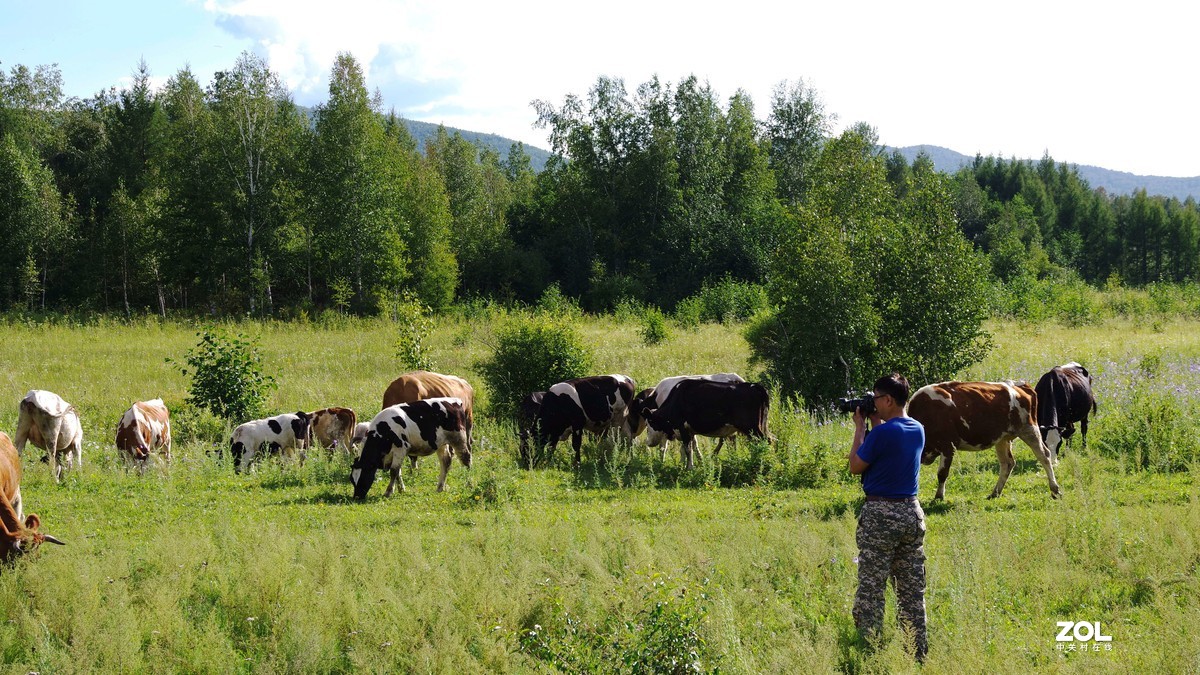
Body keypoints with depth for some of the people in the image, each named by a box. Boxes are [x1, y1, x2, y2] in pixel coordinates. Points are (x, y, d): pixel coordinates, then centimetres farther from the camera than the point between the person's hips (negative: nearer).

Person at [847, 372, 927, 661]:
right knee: (912, 589, 11)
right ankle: (918, 651, 13)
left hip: (880, 515, -7)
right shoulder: (918, 430, 6)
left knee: (871, 588, -1)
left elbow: (855, 466, -7)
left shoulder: (882, 433, -17)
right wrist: (875, 423, 16)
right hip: (912, 512, 7)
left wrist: (860, 427, 1)